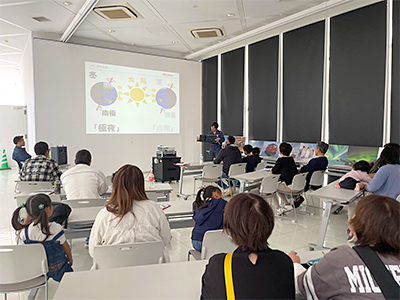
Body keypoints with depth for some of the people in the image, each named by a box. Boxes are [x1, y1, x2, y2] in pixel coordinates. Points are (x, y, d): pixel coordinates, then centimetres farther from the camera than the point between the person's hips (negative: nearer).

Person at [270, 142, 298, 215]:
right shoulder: (291, 159, 11)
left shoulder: (281, 160, -12)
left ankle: (278, 208, 14)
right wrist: (274, 170, 19)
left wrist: (272, 170, 18)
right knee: (277, 186, 28)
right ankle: (287, 204, 27)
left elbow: (274, 172, -4)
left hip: (290, 187, -8)